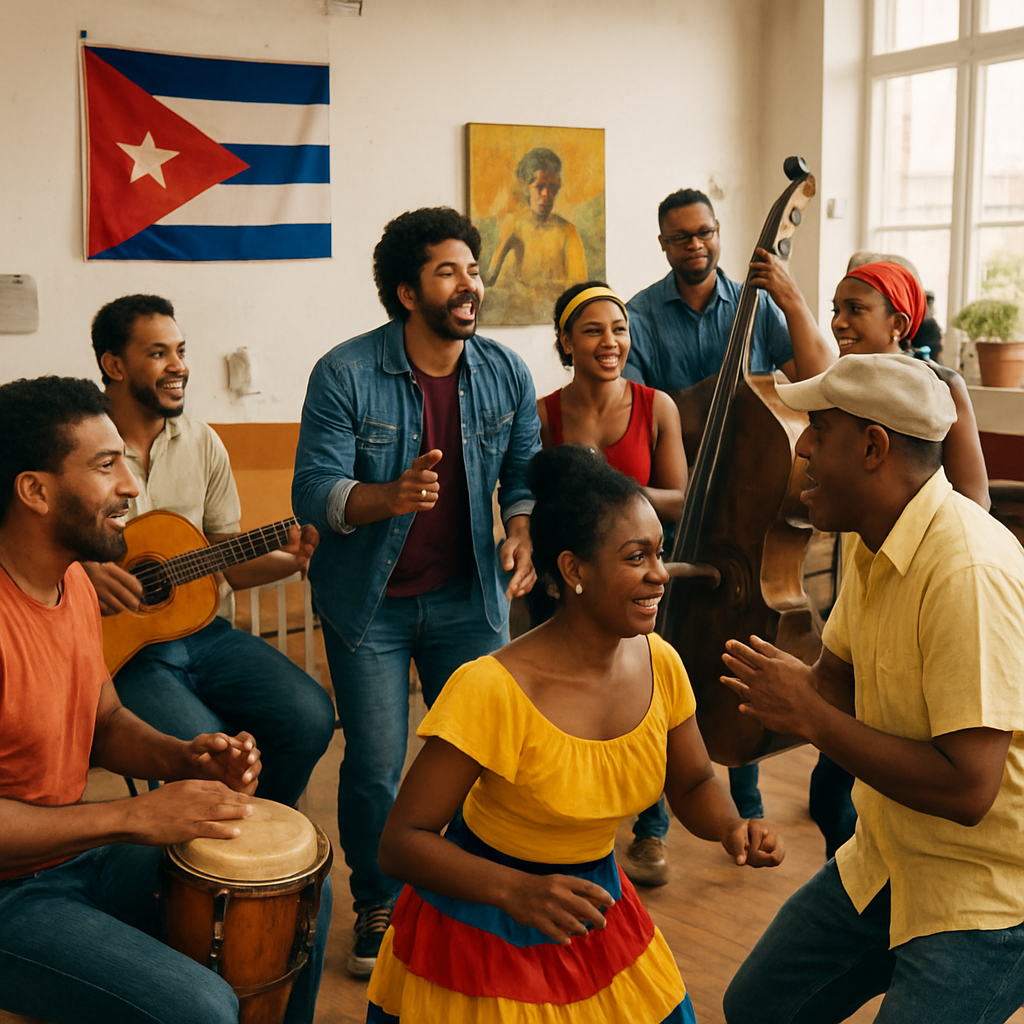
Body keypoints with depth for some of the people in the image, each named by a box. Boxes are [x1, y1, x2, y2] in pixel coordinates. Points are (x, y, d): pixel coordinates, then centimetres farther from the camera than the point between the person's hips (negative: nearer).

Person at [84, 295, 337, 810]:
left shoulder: (202, 442, 9)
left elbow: (228, 562, 12)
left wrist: (289, 558, -6)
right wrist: (80, 573, -23)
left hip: (198, 627, 5)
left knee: (310, 716, -14)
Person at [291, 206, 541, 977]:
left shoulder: (506, 373, -3)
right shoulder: (345, 375, -15)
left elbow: (524, 471, 8)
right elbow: (313, 491, -19)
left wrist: (522, 531, -12)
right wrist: (392, 496, -37)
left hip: (467, 595, 3)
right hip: (370, 601, -3)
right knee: (376, 766, 3)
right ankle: (377, 907, 27)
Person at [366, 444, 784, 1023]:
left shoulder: (659, 663, -10)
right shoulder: (493, 691, -28)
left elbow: (694, 786, 6)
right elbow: (401, 843, -24)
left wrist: (731, 826, -16)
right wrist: (518, 890, -38)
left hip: (596, 915, 5)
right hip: (484, 932, -5)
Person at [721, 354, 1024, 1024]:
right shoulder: (872, 541, 0)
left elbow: (967, 790, -32)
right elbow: (838, 679, 10)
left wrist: (811, 717, -25)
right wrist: (786, 687, -14)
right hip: (883, 866, 9)